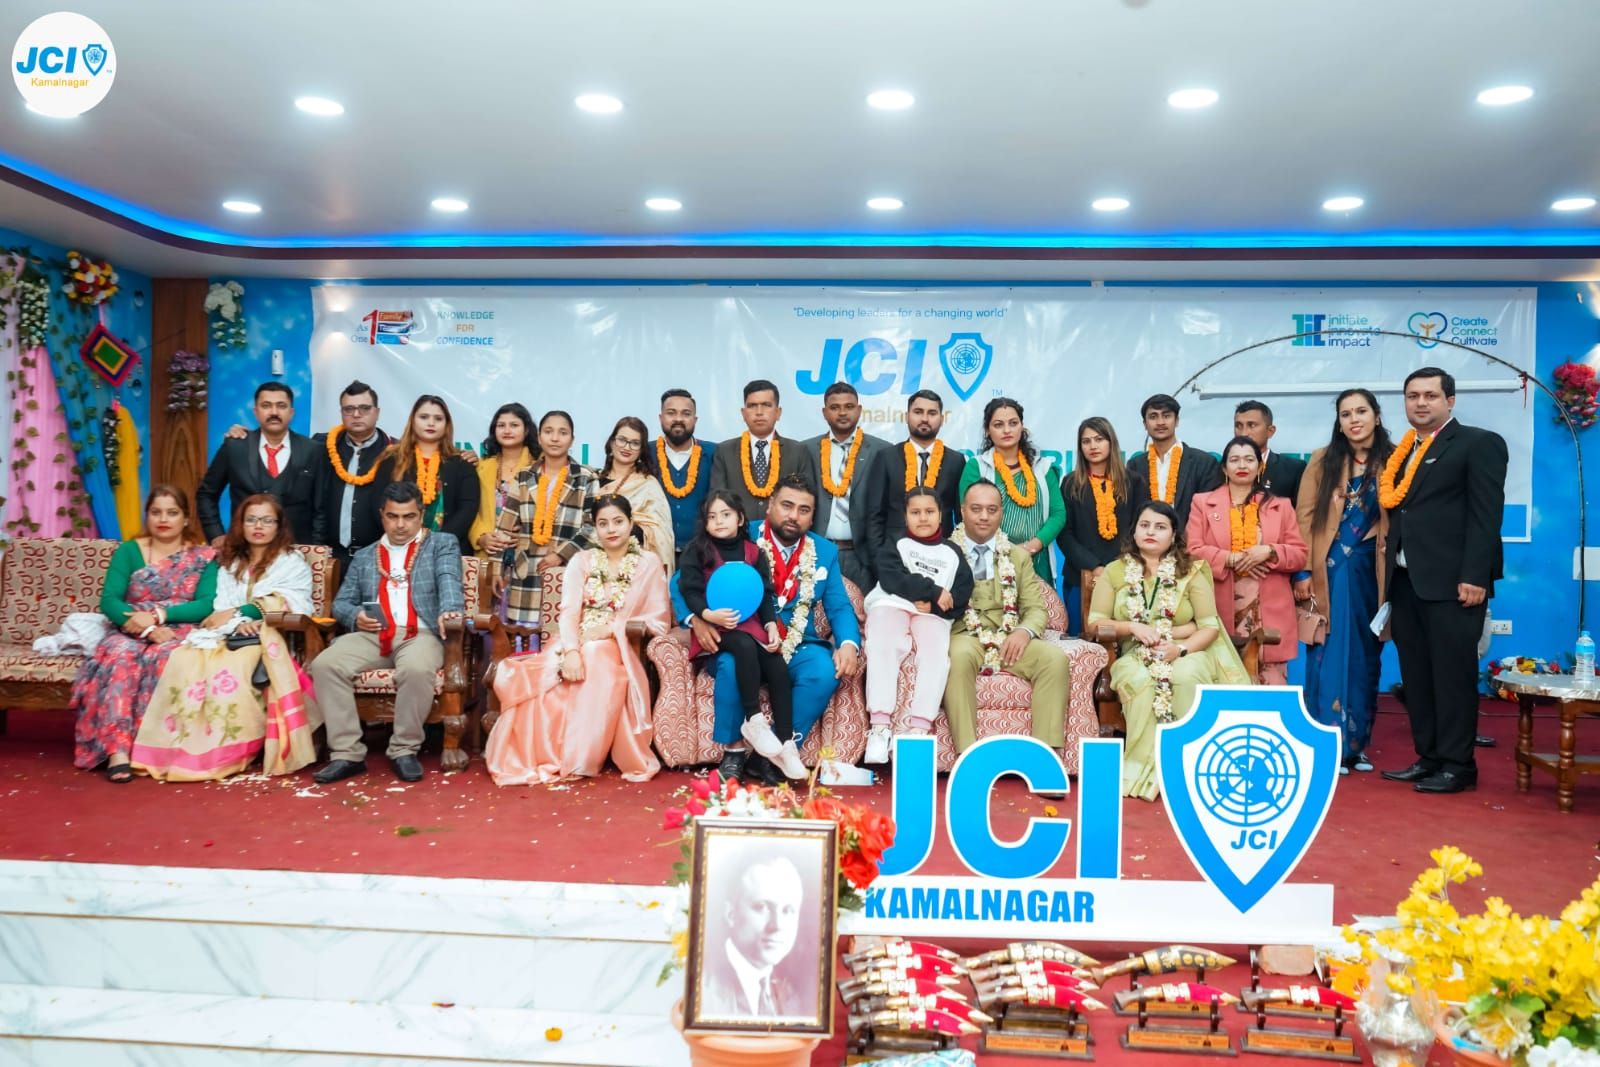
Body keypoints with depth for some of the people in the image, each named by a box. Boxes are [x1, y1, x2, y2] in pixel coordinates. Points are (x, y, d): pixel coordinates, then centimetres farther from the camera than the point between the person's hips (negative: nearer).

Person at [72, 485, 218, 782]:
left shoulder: (204, 556, 8)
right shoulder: (128, 551, 10)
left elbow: (207, 604, -5)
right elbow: (109, 600, -2)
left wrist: (158, 616, -18)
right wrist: (146, 627, -19)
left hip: (180, 633, -1)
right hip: (132, 632, 1)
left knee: (164, 657, -36)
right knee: (121, 656, -33)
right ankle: (117, 749, -40)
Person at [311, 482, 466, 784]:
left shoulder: (442, 544, 14)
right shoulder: (363, 557, 25)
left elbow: (448, 580, -5)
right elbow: (341, 602, 22)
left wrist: (449, 611, -27)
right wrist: (356, 617, -4)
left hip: (420, 634, -3)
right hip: (370, 635, 4)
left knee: (417, 669, -37)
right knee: (324, 664, -25)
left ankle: (405, 750, -16)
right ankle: (347, 753, -17)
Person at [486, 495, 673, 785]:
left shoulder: (649, 564, 7)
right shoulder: (581, 560, 13)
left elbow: (660, 620, 1)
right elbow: (568, 610, -2)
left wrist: (612, 629, -12)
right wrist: (571, 651, -22)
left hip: (619, 648, -2)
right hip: (577, 643, 2)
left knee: (599, 660, -37)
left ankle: (579, 760, -26)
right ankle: (546, 757, -14)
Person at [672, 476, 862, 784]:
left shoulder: (825, 552, 9)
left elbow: (839, 607, 6)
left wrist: (849, 644, -16)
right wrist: (697, 620, -19)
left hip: (797, 645, 3)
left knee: (824, 673, -29)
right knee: (732, 666, -36)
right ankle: (733, 751, -11)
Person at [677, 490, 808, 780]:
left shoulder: (753, 553, 13)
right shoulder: (697, 550, 5)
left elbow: (766, 594, 10)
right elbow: (689, 590, -5)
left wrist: (772, 627, -6)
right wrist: (708, 615, -24)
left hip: (749, 623, 3)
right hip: (714, 626, -3)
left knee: (778, 666, -21)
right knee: (744, 646, -35)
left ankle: (786, 745, -18)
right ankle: (754, 721, -24)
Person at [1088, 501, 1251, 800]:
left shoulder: (1191, 572, 7)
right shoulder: (1114, 572, 9)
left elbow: (1210, 627, 0)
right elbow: (1095, 623, 4)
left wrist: (1180, 648, -18)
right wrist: (1132, 627, -14)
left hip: (1187, 654, 0)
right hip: (1135, 656, 0)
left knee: (1186, 677, -36)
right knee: (1141, 681, -35)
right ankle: (1147, 769, -25)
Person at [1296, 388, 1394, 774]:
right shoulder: (1323, 461, 1)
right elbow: (1305, 518, -1)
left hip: (1370, 572, 2)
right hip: (1330, 570, -2)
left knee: (1365, 658, 8)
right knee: (1329, 656, -3)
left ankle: (1355, 743, 18)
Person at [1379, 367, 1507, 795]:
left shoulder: (1480, 443, -1)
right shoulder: (1402, 454, 19)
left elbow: (1486, 515, -9)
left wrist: (1474, 576, -17)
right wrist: (1390, 575, 6)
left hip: (1450, 581, -7)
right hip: (1405, 581, 7)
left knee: (1452, 674, -2)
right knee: (1416, 676, 10)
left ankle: (1458, 766, 6)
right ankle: (1428, 758, 19)